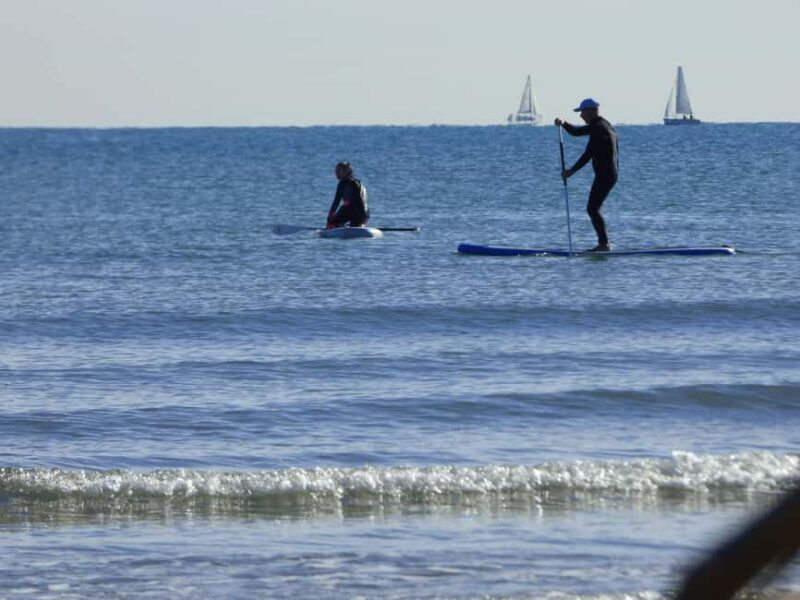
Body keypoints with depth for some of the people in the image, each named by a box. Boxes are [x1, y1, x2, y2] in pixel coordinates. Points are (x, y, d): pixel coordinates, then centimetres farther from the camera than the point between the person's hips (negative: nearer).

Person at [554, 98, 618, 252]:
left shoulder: (598, 128, -16)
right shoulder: (601, 125, 17)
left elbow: (588, 154, -21)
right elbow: (575, 132, 23)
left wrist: (571, 171, -19)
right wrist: (564, 124, 5)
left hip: (604, 175, -10)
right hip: (610, 174, 10)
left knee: (592, 209, -11)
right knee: (593, 209, 13)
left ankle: (604, 244, -14)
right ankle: (603, 243, 13)